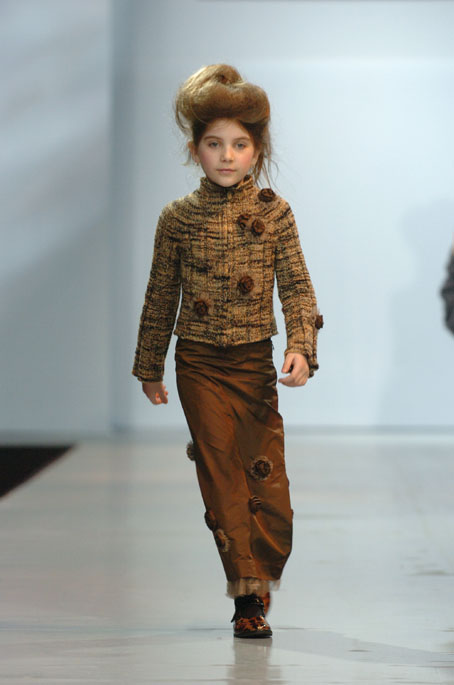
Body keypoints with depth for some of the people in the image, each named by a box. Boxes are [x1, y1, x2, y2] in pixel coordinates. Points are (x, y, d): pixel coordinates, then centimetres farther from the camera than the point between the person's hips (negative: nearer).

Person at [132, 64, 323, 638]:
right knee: (221, 477, -1)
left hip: (255, 359, 0)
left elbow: (296, 287, -3)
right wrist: (149, 367, 13)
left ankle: (260, 577, 21)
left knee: (266, 477, -3)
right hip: (198, 362, 0)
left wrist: (301, 347, -19)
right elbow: (160, 297, 9)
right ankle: (247, 594, 6)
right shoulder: (178, 218, 1)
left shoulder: (273, 213, 0)